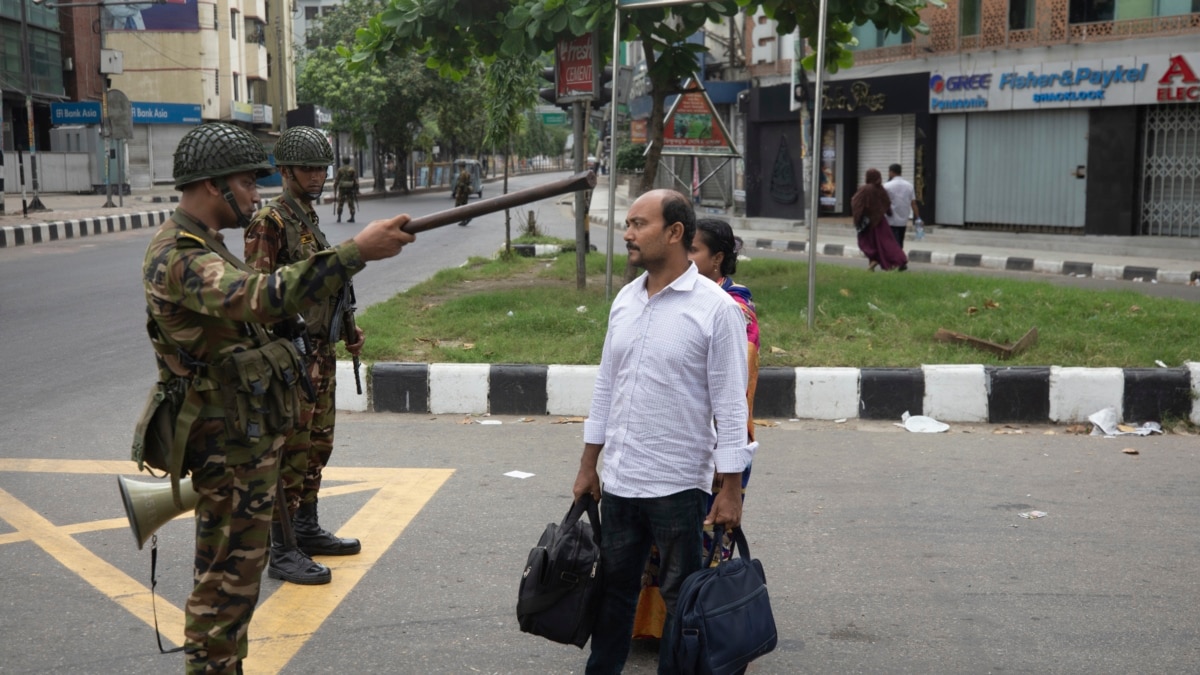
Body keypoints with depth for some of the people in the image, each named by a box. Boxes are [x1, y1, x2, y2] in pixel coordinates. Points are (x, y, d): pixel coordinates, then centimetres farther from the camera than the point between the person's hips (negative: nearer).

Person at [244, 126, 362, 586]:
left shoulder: (309, 220, 15)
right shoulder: (270, 222, -13)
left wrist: (347, 329, 22)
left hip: (320, 352, 9)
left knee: (317, 445, 16)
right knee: (291, 452, -6)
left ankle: (307, 530, 28)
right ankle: (282, 552, 1)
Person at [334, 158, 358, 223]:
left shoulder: (340, 169, 2)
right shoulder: (352, 169, 3)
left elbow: (336, 180, 0)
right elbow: (356, 180, -1)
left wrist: (335, 188, 6)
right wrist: (356, 190, 3)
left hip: (342, 188, 0)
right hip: (350, 188, 1)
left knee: (340, 203, 6)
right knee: (351, 203, 5)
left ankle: (339, 218, 0)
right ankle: (352, 218, 0)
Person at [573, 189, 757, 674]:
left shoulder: (716, 308, -12)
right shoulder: (625, 299, 7)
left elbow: (730, 404, -12)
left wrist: (730, 490, -13)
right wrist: (588, 466, 15)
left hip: (678, 486, -6)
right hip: (618, 483, 6)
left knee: (680, 598, 9)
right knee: (613, 589, 17)